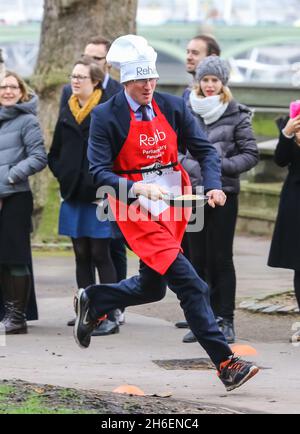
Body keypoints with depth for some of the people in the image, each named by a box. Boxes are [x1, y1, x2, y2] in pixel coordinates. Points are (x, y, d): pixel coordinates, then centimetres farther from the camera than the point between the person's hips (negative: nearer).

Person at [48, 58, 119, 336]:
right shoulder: (67, 113, 12)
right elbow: (54, 154, 20)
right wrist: (63, 176, 6)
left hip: (99, 195, -6)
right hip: (74, 195, 6)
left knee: (100, 255, -5)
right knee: (82, 255, 9)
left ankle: (110, 316, -2)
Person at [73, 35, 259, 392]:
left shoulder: (172, 107, 3)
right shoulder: (106, 116, -10)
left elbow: (204, 149, 4)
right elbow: (99, 171, -12)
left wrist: (213, 185, -14)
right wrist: (137, 188, -27)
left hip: (173, 202, 6)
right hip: (136, 207, -6)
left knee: (152, 287, 17)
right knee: (191, 286, -15)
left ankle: (92, 301, 43)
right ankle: (226, 364, -14)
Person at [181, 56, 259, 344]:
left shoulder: (236, 115, -1)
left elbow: (251, 154, -1)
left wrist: (222, 165, -14)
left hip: (223, 193, -3)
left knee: (221, 258, -1)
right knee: (198, 258, 5)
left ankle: (225, 321, 5)